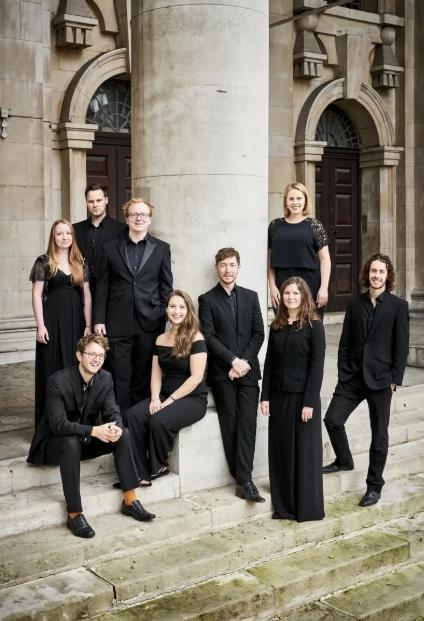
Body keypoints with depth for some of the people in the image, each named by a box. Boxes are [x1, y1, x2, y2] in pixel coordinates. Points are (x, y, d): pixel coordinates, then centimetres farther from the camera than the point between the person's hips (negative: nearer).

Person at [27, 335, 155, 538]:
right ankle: (74, 513, -30)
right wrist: (94, 431, -39)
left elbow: (112, 412, -4)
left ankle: (130, 500, -12)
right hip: (54, 443, -5)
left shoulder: (105, 378, -5)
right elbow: (58, 424, -29)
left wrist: (115, 426, -29)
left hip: (86, 440, 6)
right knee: (71, 442, -37)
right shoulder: (58, 381, -23)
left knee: (123, 434, -16)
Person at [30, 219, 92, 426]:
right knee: (52, 369, 1)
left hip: (76, 321, 3)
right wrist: (40, 325, -11)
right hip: (52, 320, -3)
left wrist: (88, 325, 2)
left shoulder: (80, 264, 9)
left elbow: (87, 296, 8)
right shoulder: (44, 262, -1)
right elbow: (37, 294, -4)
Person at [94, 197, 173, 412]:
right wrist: (99, 320, 1)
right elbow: (102, 287, 7)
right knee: (120, 377, 1)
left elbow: (166, 286, 8)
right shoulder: (110, 248, 7)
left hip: (149, 323, 0)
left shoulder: (161, 248, 8)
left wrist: (161, 316, 0)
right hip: (118, 324, 0)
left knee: (144, 376, 5)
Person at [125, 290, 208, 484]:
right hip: (165, 396, 6)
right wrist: (155, 398, -8)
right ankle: (140, 472, -19)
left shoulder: (196, 338, -9)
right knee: (133, 415, -21)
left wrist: (170, 400, -16)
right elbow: (156, 374, 10)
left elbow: (196, 377, -15)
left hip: (192, 398, -6)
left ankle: (158, 467, -3)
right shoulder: (161, 339, 10)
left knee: (159, 420, -31)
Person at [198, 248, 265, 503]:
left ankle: (244, 481, -11)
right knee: (230, 424, -3)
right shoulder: (207, 299, 5)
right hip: (222, 372, -2)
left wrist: (244, 361, -6)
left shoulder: (251, 297, 13)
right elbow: (209, 337, -3)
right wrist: (233, 361, -12)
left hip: (248, 370, 2)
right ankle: (243, 479, 2)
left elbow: (258, 333, 7)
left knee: (247, 424, -8)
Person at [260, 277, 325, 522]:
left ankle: (308, 508, 13)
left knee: (305, 451, 3)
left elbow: (317, 366, -10)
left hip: (303, 395, -5)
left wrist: (310, 402, -15)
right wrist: (265, 396, 2)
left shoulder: (314, 325, -6)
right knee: (281, 450, 8)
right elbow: (269, 362, 9)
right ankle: (284, 506, 18)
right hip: (278, 395, 5)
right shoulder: (277, 326, 9)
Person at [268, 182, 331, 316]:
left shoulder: (314, 225, 4)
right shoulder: (275, 226, 10)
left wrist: (324, 288, -7)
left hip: (310, 286, -2)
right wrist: (272, 286, 2)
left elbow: (325, 259, 1)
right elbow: (270, 260, 10)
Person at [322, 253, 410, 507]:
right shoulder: (355, 304, 7)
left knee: (379, 434, 5)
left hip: (380, 379, -3)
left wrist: (394, 380, -9)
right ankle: (344, 461, 23)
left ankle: (375, 486, 19)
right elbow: (345, 342, 9)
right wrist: (343, 372, 2)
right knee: (333, 420, -5)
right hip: (353, 376, 3)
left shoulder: (398, 306, -3)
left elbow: (402, 346, -5)